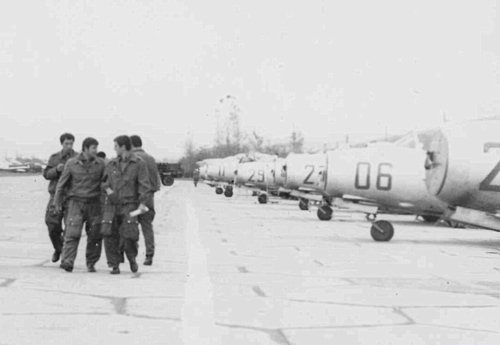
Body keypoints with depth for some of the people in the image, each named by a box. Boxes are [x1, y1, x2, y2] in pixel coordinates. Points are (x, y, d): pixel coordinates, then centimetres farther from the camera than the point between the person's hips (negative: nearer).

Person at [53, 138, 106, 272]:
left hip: (94, 203, 2)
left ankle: (91, 263, 17)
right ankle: (68, 261, -19)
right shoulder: (72, 163, 0)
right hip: (76, 202, -2)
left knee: (95, 235, 3)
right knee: (72, 233, -14)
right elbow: (62, 183, 7)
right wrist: (57, 201, 10)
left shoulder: (100, 164, 2)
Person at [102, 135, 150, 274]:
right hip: (112, 205, 4)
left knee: (129, 235, -14)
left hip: (129, 205, -4)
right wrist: (107, 189, -4)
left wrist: (142, 202, -15)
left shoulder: (139, 164, 0)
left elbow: (144, 184, -5)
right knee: (110, 236, -4)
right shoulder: (112, 164, 13)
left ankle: (132, 259, 15)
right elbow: (104, 181, 19)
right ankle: (114, 265, 7)